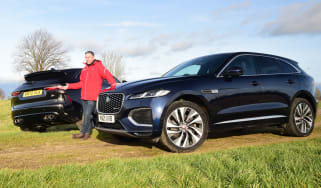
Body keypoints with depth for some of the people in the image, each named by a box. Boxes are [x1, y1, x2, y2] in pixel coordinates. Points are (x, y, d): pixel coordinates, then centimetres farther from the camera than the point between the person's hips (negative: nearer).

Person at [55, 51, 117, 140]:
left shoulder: (98, 66, -2)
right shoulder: (84, 69, 18)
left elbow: (107, 75, -13)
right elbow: (81, 83, 21)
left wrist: (113, 84, -28)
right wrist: (68, 86, 18)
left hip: (93, 97, -7)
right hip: (84, 97, 7)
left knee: (87, 115, -9)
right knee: (86, 115, 9)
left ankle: (82, 132, -2)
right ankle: (88, 133, 17)